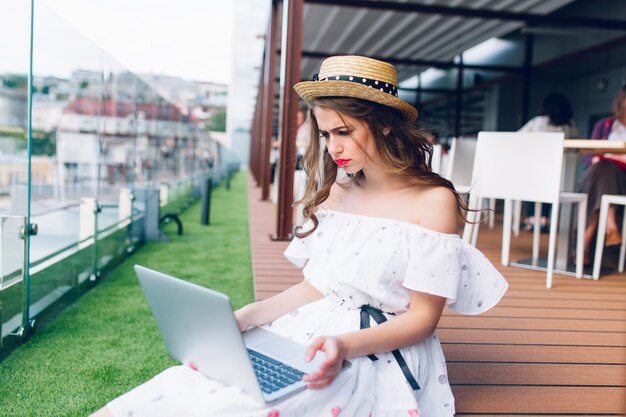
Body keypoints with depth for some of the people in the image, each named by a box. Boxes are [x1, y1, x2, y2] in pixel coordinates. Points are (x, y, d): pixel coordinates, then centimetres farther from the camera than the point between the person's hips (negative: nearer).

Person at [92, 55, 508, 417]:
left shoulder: (433, 201, -9)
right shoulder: (336, 192, 10)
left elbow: (423, 318, -9)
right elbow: (313, 288, 11)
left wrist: (347, 345, -25)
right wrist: (249, 316, -6)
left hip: (380, 353, -5)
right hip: (313, 332, 6)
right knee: (190, 381, -19)